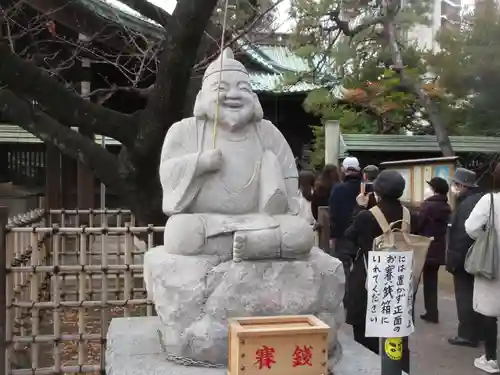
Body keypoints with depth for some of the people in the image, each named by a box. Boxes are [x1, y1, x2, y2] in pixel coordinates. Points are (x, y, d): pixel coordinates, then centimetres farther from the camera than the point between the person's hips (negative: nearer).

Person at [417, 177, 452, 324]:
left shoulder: (428, 205, -18)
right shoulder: (446, 207, 7)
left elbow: (417, 225, -16)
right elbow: (441, 227, 13)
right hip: (438, 250, 7)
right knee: (431, 282, 15)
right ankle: (432, 313, 16)